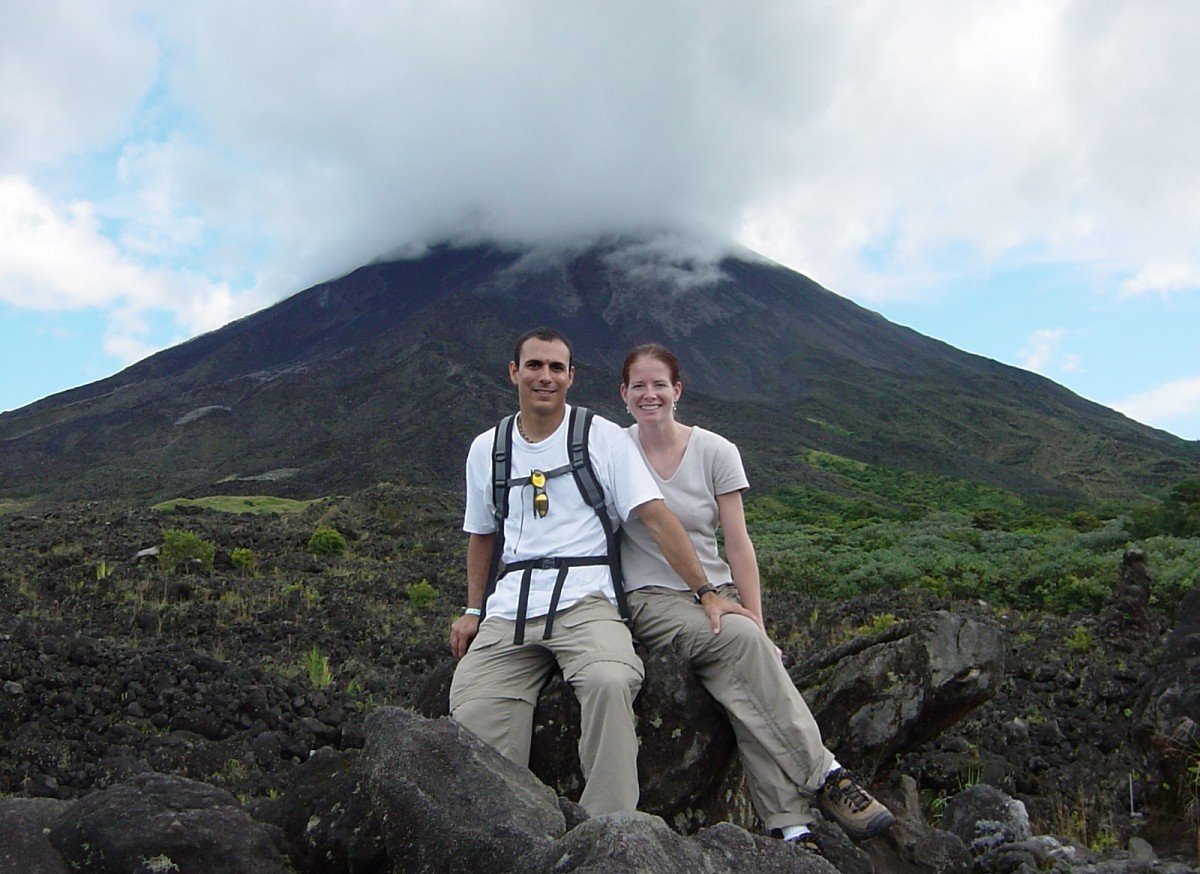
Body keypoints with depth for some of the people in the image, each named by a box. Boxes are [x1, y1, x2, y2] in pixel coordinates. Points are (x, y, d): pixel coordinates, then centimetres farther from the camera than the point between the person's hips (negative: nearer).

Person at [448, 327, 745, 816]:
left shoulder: (603, 437, 4)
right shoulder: (486, 449, 16)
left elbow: (655, 518, -2)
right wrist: (472, 612, 17)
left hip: (583, 600, -3)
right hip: (508, 610, 4)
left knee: (609, 681, -34)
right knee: (472, 715, -21)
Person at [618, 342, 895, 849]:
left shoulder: (715, 451, 2)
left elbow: (738, 545, 2)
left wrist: (756, 619, -8)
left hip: (717, 593, 2)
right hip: (651, 599, -2)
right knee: (740, 641, -31)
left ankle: (789, 822, -28)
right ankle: (824, 778, -25)